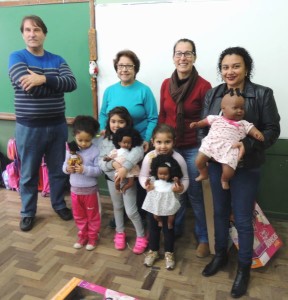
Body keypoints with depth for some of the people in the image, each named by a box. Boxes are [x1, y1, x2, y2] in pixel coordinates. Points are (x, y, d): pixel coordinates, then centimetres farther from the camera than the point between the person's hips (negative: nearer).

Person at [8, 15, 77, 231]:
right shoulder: (17, 57, -3)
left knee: (58, 169, 14)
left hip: (57, 125, 3)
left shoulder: (57, 60, 6)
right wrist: (57, 84, -10)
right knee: (29, 173, 11)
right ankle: (28, 212, 29)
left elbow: (72, 83, -13)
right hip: (29, 127, -2)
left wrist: (44, 79, -25)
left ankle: (59, 204, 35)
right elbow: (30, 87, -19)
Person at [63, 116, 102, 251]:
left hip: (90, 190, -4)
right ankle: (82, 236, 38)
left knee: (92, 216, 13)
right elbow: (64, 165, 2)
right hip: (75, 189, 5)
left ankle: (92, 237, 32)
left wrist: (85, 169, -32)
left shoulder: (95, 151, -18)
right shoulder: (70, 149, -4)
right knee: (78, 216, 20)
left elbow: (99, 170, -20)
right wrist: (67, 168, -21)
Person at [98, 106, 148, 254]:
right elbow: (101, 162, -8)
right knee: (117, 207, 20)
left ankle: (141, 236, 21)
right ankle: (120, 233, 40)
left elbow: (138, 152, -36)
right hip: (111, 178, 4)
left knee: (131, 211, -1)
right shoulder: (104, 140, -4)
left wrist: (124, 168, -46)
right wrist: (113, 164, -29)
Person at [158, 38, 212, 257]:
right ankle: (175, 229, 39)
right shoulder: (166, 84, 2)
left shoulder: (204, 86, -11)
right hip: (170, 147, 4)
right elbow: (162, 116, 9)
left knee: (196, 194, 7)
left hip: (193, 149, -4)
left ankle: (204, 237, 28)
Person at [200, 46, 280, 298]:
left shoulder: (262, 94, -7)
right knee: (220, 212, 18)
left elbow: (272, 129, -8)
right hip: (217, 165, 4)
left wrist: (248, 145, -23)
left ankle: (244, 268, 29)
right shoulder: (212, 95, 3)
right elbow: (202, 127, 5)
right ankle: (220, 255, 41)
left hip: (246, 168, -3)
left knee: (243, 219, 6)